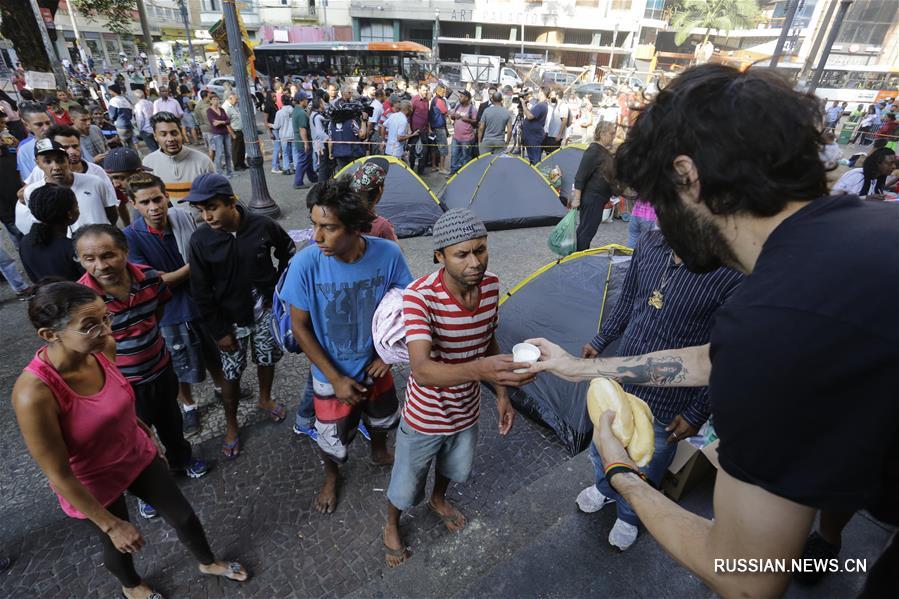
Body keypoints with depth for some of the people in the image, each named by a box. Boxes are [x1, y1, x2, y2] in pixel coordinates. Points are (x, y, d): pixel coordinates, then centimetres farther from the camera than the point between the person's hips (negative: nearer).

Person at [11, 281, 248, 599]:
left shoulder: (104, 347, -19)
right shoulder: (34, 393, -36)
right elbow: (58, 474, -25)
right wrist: (111, 525, -16)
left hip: (139, 456, 4)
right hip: (92, 486, -4)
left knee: (184, 515, 20)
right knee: (119, 546, 25)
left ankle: (208, 563, 51)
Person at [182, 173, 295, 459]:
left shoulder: (262, 225, -17)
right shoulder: (200, 239, -16)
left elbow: (287, 251, 3)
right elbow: (201, 292, -9)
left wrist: (277, 287, 1)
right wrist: (218, 330, -7)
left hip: (265, 310, 1)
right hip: (231, 318, -1)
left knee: (267, 359, 20)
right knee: (231, 373, 11)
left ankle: (265, 399, 49)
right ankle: (231, 425, 34)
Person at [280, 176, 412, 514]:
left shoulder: (388, 254, -25)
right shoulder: (306, 264, -28)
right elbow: (299, 326, -16)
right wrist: (336, 379, -16)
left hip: (374, 366, 2)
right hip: (332, 375, -2)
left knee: (382, 419, 28)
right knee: (332, 438, 19)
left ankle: (379, 454, 63)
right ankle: (331, 479, 55)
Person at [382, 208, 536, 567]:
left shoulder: (491, 286, -14)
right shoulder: (418, 296, -33)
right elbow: (421, 370, -43)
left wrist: (501, 393, 3)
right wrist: (479, 369, -58)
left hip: (467, 411, 5)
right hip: (424, 416, -5)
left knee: (456, 469, 32)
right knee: (406, 486, 21)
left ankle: (438, 501, 67)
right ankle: (391, 526, 55)